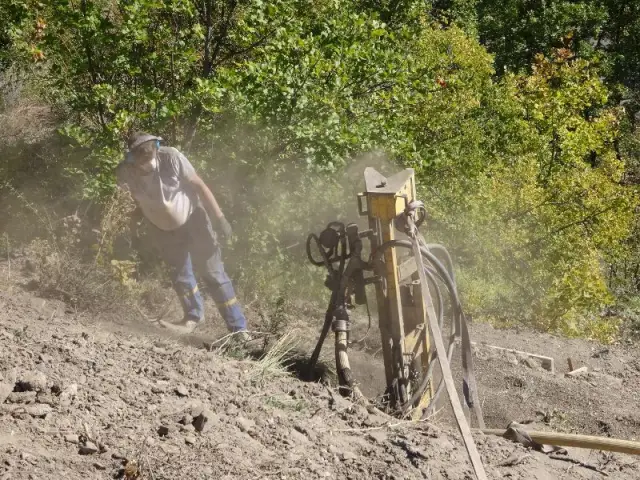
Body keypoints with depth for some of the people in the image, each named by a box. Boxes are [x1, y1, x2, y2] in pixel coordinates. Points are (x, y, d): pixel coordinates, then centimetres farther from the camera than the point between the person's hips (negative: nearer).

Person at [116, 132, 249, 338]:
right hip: (163, 228, 3)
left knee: (212, 272, -4)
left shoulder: (171, 157, -31)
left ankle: (238, 327, 0)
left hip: (192, 218, -3)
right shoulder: (125, 172, -23)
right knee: (179, 274, 12)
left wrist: (220, 218, -20)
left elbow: (198, 185, -21)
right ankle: (194, 316, 36)